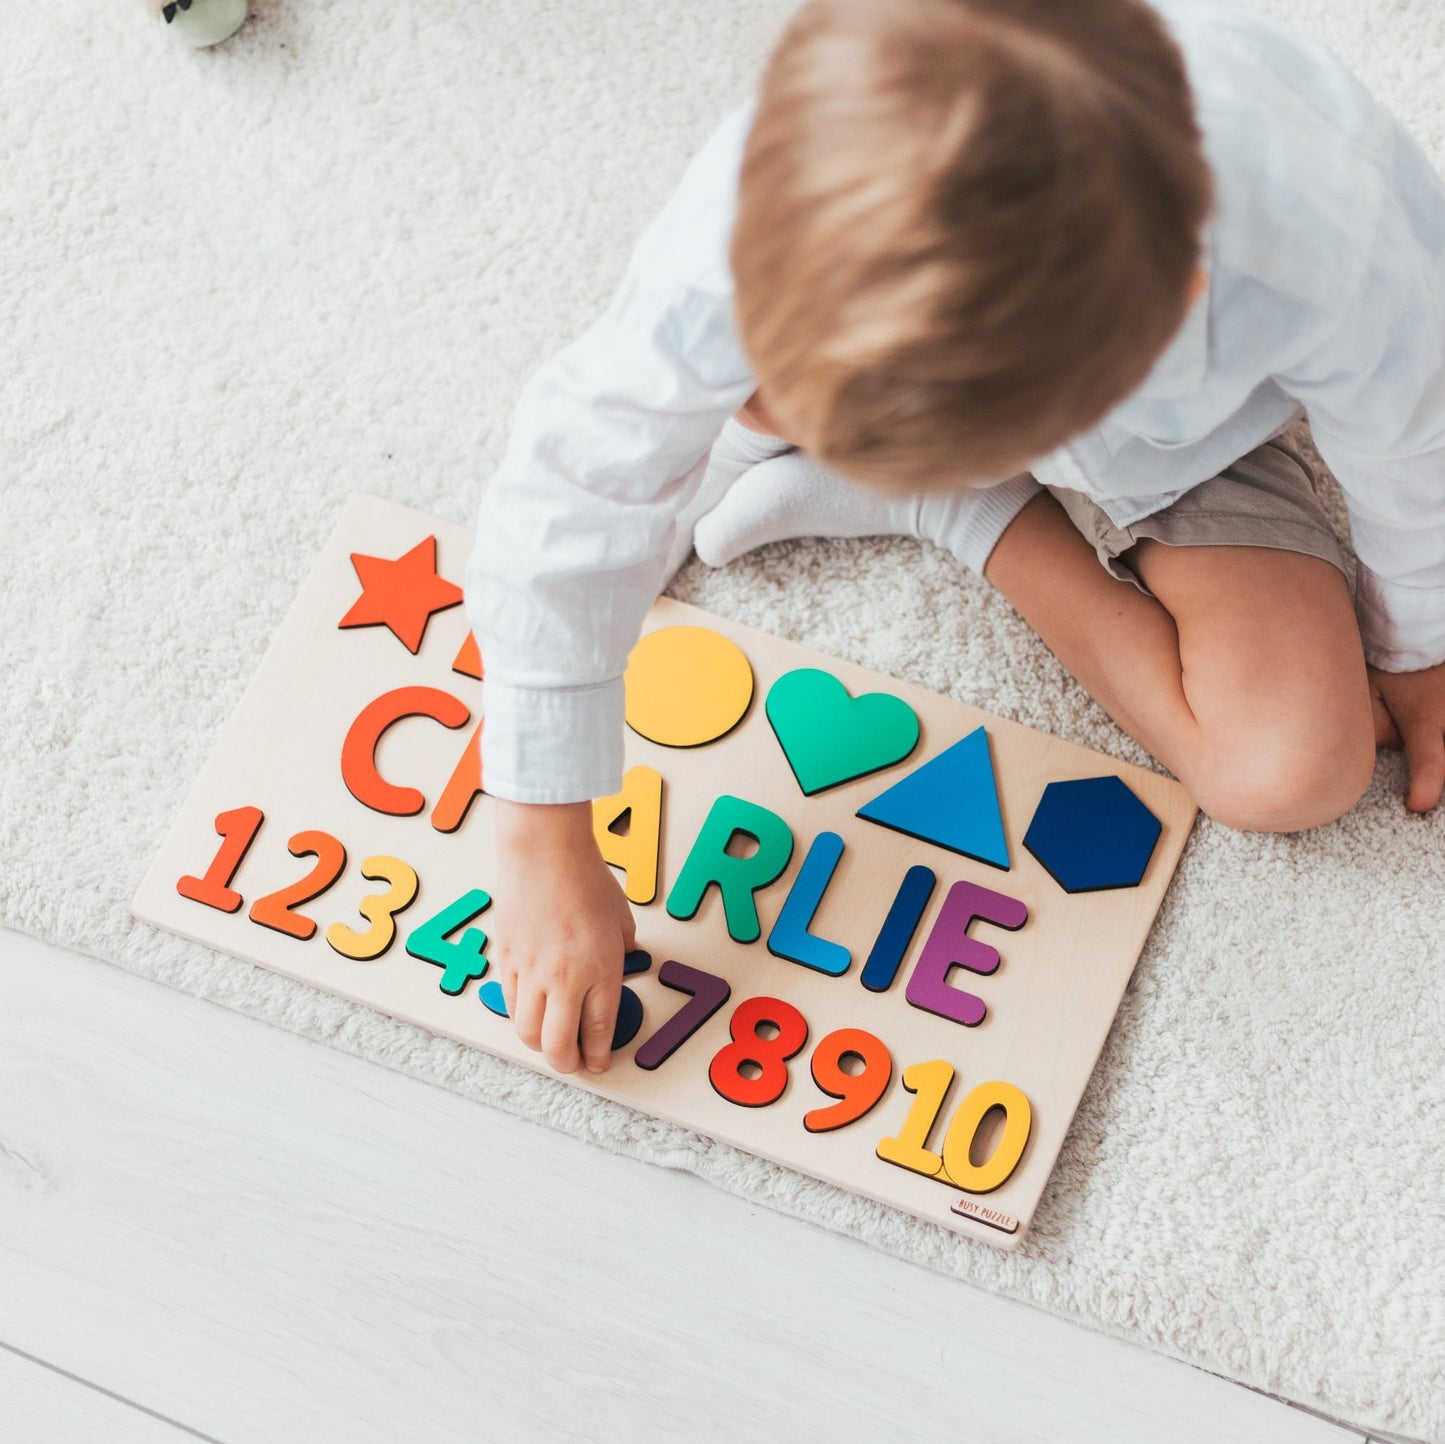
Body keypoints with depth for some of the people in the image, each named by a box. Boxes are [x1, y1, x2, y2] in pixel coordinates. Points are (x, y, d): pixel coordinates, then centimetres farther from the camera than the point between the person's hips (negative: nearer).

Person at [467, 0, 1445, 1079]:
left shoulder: (1339, 265, -47)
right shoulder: (766, 213, -45)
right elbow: (577, 490, -33)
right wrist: (544, 849, -27)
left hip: (1185, 444, 0)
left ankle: (979, 519, -1)